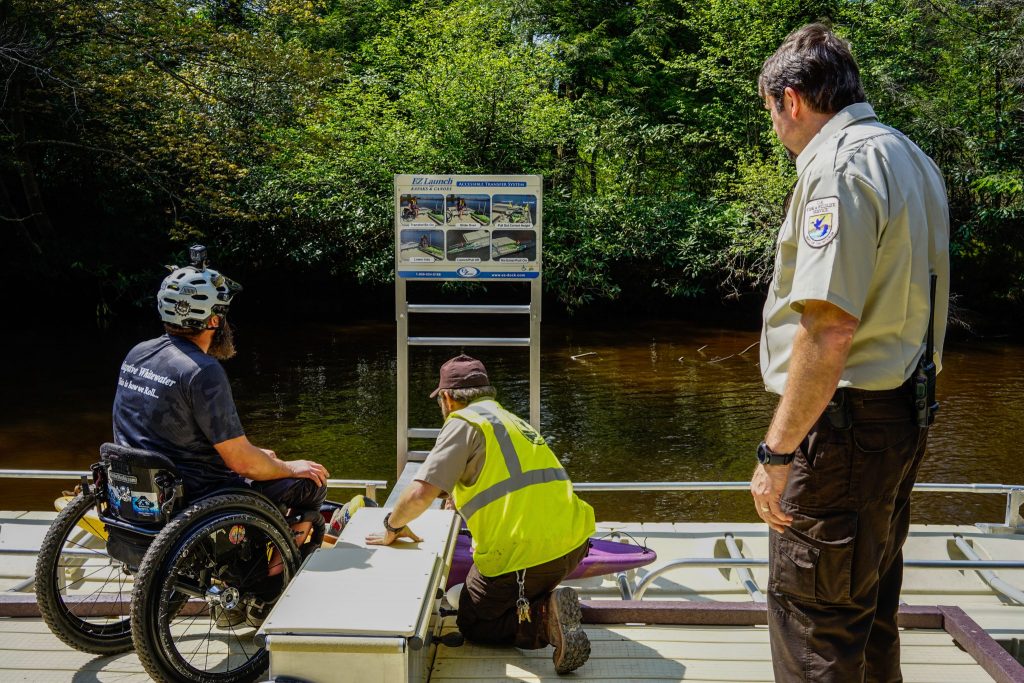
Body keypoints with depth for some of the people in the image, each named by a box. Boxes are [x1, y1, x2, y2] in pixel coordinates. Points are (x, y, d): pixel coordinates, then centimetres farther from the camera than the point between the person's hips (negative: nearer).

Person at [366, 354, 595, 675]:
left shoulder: (464, 422, -4)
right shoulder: (510, 419, 21)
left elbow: (420, 494, -12)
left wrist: (393, 526, 7)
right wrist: (456, 491, 48)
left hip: (522, 554, -8)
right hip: (573, 542, 8)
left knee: (472, 625, 16)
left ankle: (543, 620, -10)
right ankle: (546, 603, 9)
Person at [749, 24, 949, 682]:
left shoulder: (838, 166, -17)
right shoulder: (912, 157, 15)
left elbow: (828, 331, -26)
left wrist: (777, 452, -21)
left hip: (845, 423, -10)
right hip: (902, 412, 10)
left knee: (814, 615, 1)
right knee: (872, 604, 23)